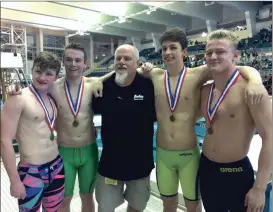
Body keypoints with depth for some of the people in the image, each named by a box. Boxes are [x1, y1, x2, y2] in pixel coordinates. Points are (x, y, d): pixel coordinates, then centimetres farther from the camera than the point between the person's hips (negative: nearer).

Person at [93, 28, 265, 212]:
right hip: (162, 153, 3)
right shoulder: (155, 75, 0)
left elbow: (242, 69, -11)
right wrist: (100, 80, 2)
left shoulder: (197, 75, -10)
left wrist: (255, 81, -33)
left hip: (189, 154, -2)